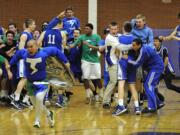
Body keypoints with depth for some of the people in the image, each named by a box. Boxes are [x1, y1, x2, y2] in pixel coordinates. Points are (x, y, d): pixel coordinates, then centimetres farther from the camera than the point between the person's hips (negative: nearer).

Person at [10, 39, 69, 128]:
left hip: (42, 81, -4)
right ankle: (49, 114, 39)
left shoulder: (44, 52, -16)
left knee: (39, 98, -28)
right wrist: (10, 64, 19)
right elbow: (17, 56, 12)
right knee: (35, 103, 9)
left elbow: (56, 51, 0)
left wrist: (65, 61, 5)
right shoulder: (23, 53, -11)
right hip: (30, 82, 4)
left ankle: (37, 120, -9)